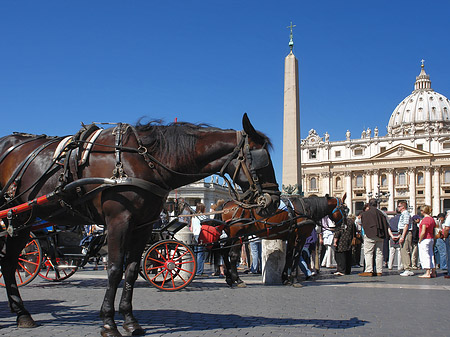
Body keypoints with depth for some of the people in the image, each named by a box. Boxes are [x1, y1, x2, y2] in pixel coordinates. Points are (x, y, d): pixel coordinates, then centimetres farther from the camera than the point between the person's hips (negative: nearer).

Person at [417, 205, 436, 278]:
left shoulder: (425, 219, -16)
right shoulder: (432, 219, 12)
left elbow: (423, 232, -20)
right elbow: (433, 231, 15)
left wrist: (420, 240, -12)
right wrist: (433, 239, 18)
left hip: (425, 239, -9)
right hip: (431, 239, 9)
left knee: (425, 256, -6)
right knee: (431, 255, 13)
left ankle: (427, 273, -8)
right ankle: (433, 272, 16)